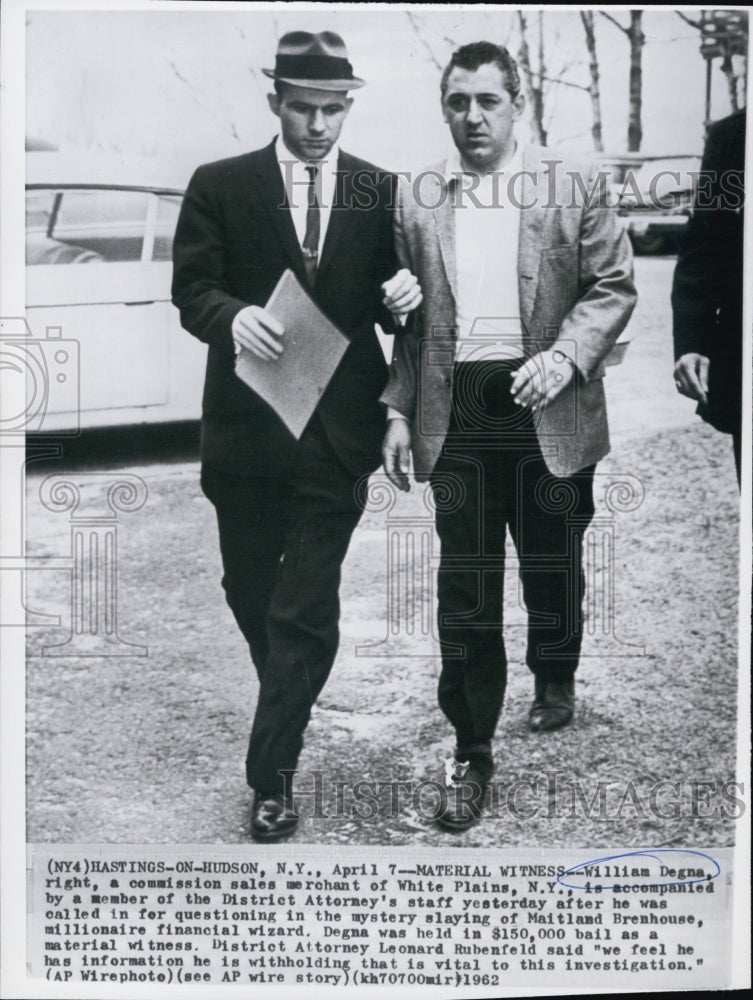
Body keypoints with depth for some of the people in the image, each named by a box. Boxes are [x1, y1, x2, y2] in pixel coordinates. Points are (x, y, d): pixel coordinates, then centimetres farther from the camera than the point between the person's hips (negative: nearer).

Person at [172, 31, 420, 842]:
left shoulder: (379, 192, 4)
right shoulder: (219, 187, 1)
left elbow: (389, 303, 10)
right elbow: (191, 289, -4)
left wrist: (404, 296, -14)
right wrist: (233, 317, -25)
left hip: (338, 430, -1)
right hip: (247, 419, 1)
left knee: (307, 607, -3)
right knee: (249, 586, 16)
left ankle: (272, 774, 8)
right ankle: (290, 702, 44)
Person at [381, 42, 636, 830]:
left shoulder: (568, 190, 2)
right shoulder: (415, 201, 8)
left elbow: (612, 286, 1)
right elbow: (406, 318, 10)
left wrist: (566, 356, -15)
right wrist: (398, 411, 4)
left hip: (546, 408, 0)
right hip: (456, 411, 1)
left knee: (551, 559, 14)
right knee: (464, 585, 1)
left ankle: (554, 678, 44)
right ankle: (471, 753, 10)